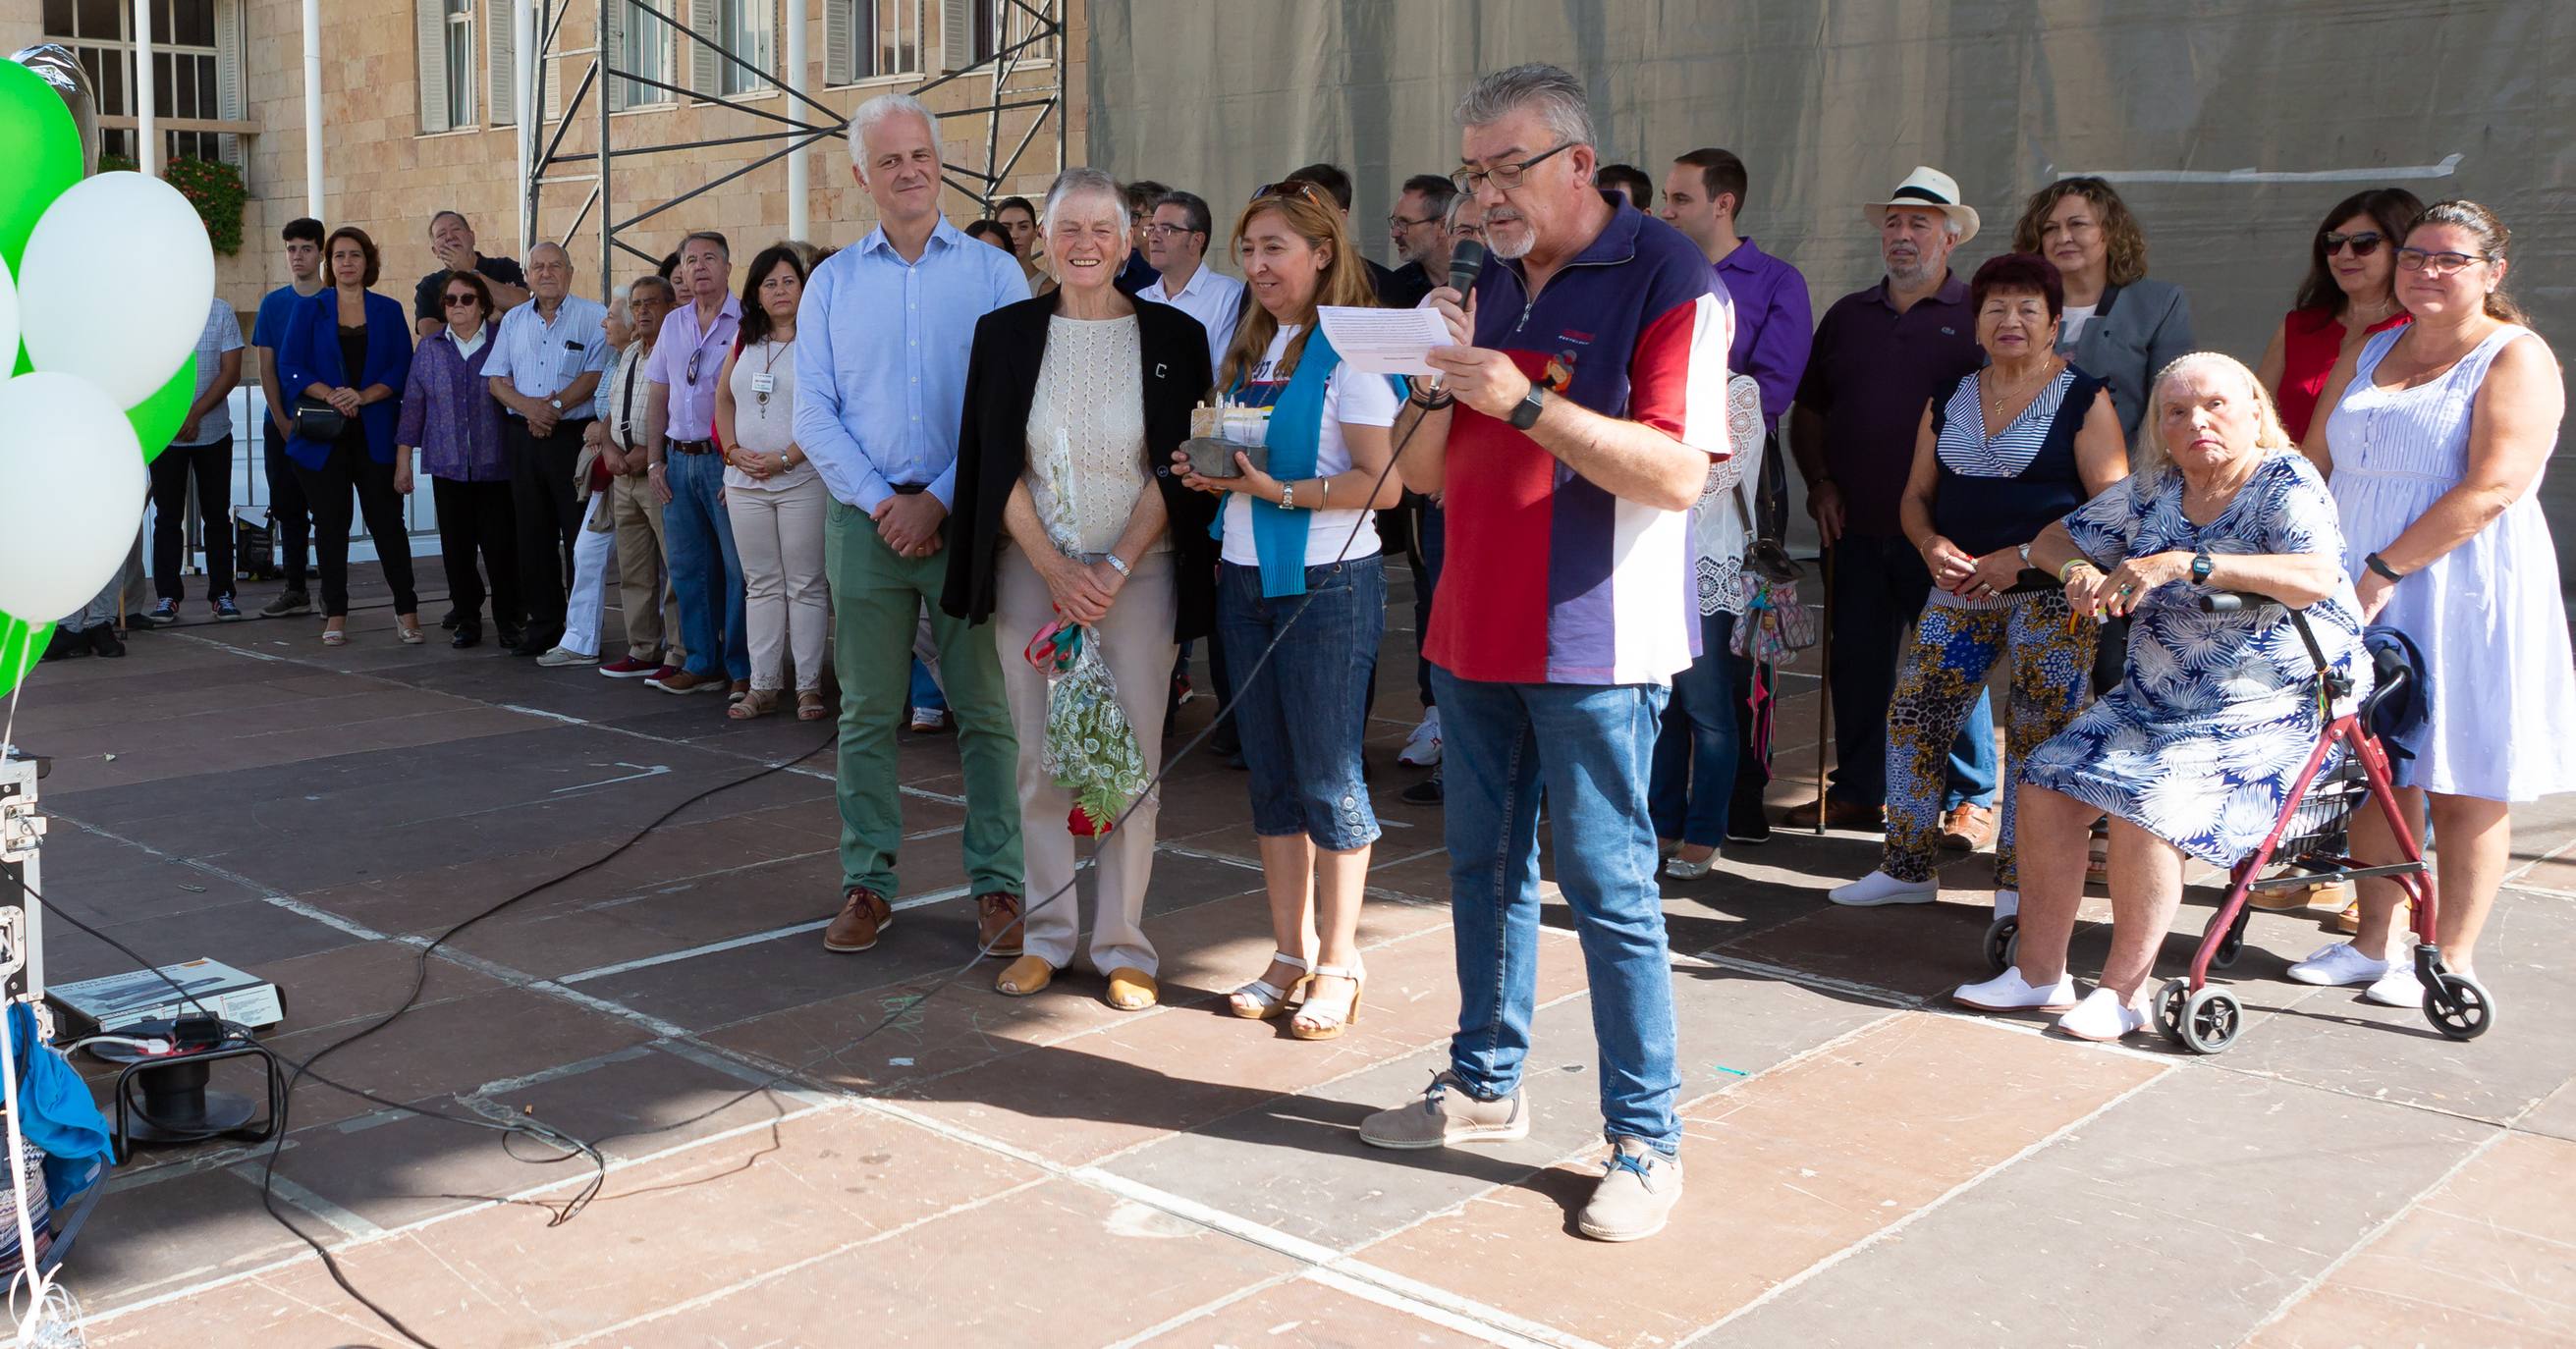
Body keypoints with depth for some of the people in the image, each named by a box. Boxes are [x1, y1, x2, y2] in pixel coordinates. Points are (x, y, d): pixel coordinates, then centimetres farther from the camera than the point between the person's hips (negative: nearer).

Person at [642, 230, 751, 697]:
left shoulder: (745, 323, -6)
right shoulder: (673, 324, 14)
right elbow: (657, 396, 17)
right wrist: (654, 461, 10)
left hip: (725, 459, -6)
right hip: (679, 460, 7)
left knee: (739, 567, -5)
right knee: (688, 567, 10)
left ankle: (744, 669, 2)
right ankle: (701, 663, 18)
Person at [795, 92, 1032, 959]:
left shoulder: (993, 273, 4)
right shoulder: (832, 283, 10)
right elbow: (814, 413, 5)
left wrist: (940, 500, -11)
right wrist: (879, 501, -9)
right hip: (866, 518, 2)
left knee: (988, 709, 0)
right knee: (867, 711, 6)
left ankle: (998, 885, 8)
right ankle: (867, 883, 15)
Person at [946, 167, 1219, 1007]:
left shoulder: (1172, 337, 1)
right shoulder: (1007, 333, 5)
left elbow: (1178, 468, -2)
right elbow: (998, 466, 2)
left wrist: (1116, 567, -12)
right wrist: (1056, 569, -9)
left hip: (1138, 569, -1)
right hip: (1031, 570, 1)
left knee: (1132, 758, -2)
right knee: (1041, 758, 4)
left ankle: (1123, 944, 9)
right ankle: (1047, 933, 16)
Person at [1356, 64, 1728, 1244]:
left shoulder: (1668, 281, -10)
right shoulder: (1489, 286, 13)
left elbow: (1677, 474, -20)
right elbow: (1421, 471, 13)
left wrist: (1522, 398, -23)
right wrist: (1440, 382, -8)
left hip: (1592, 644, -7)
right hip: (1474, 636, 7)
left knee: (1608, 885, -3)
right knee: (1484, 868, 15)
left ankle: (1645, 1139, 8)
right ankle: (1485, 1084, 30)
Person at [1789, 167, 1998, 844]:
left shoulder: (1978, 316, 1)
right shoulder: (1847, 316, 14)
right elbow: (1807, 408, 19)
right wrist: (1819, 481, 5)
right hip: (1856, 528, 4)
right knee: (1856, 663, 9)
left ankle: (1969, 799, 11)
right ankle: (1858, 792, 21)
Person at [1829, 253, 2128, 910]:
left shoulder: (2085, 400, -2)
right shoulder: (1948, 400, 13)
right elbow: (1917, 495, 16)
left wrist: (2024, 555, -18)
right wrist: (1932, 545, -6)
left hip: (2051, 591, -5)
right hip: (1961, 585, 5)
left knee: (2037, 735, -5)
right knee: (1911, 715, 0)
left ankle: (2019, 882, 6)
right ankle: (1906, 868, 11)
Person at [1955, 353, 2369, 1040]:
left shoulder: (2287, 484, -9)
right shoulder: (2151, 492, 8)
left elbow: (2317, 578, -28)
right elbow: (2055, 539, 18)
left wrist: (2184, 563, -33)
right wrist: (2077, 570, -7)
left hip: (2270, 711, -7)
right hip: (2153, 698, 7)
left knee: (2144, 802, -27)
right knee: (2047, 783, -11)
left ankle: (2123, 990, -12)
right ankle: (2039, 973, -2)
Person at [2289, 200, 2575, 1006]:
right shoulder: (2368, 354, 15)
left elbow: (2493, 488, -17)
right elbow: (2314, 463, 16)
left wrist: (2383, 569, -20)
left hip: (2461, 594, -6)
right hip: (2364, 595, 6)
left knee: (2464, 787, 1)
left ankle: (2454, 960, 10)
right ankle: (2373, 945, 19)